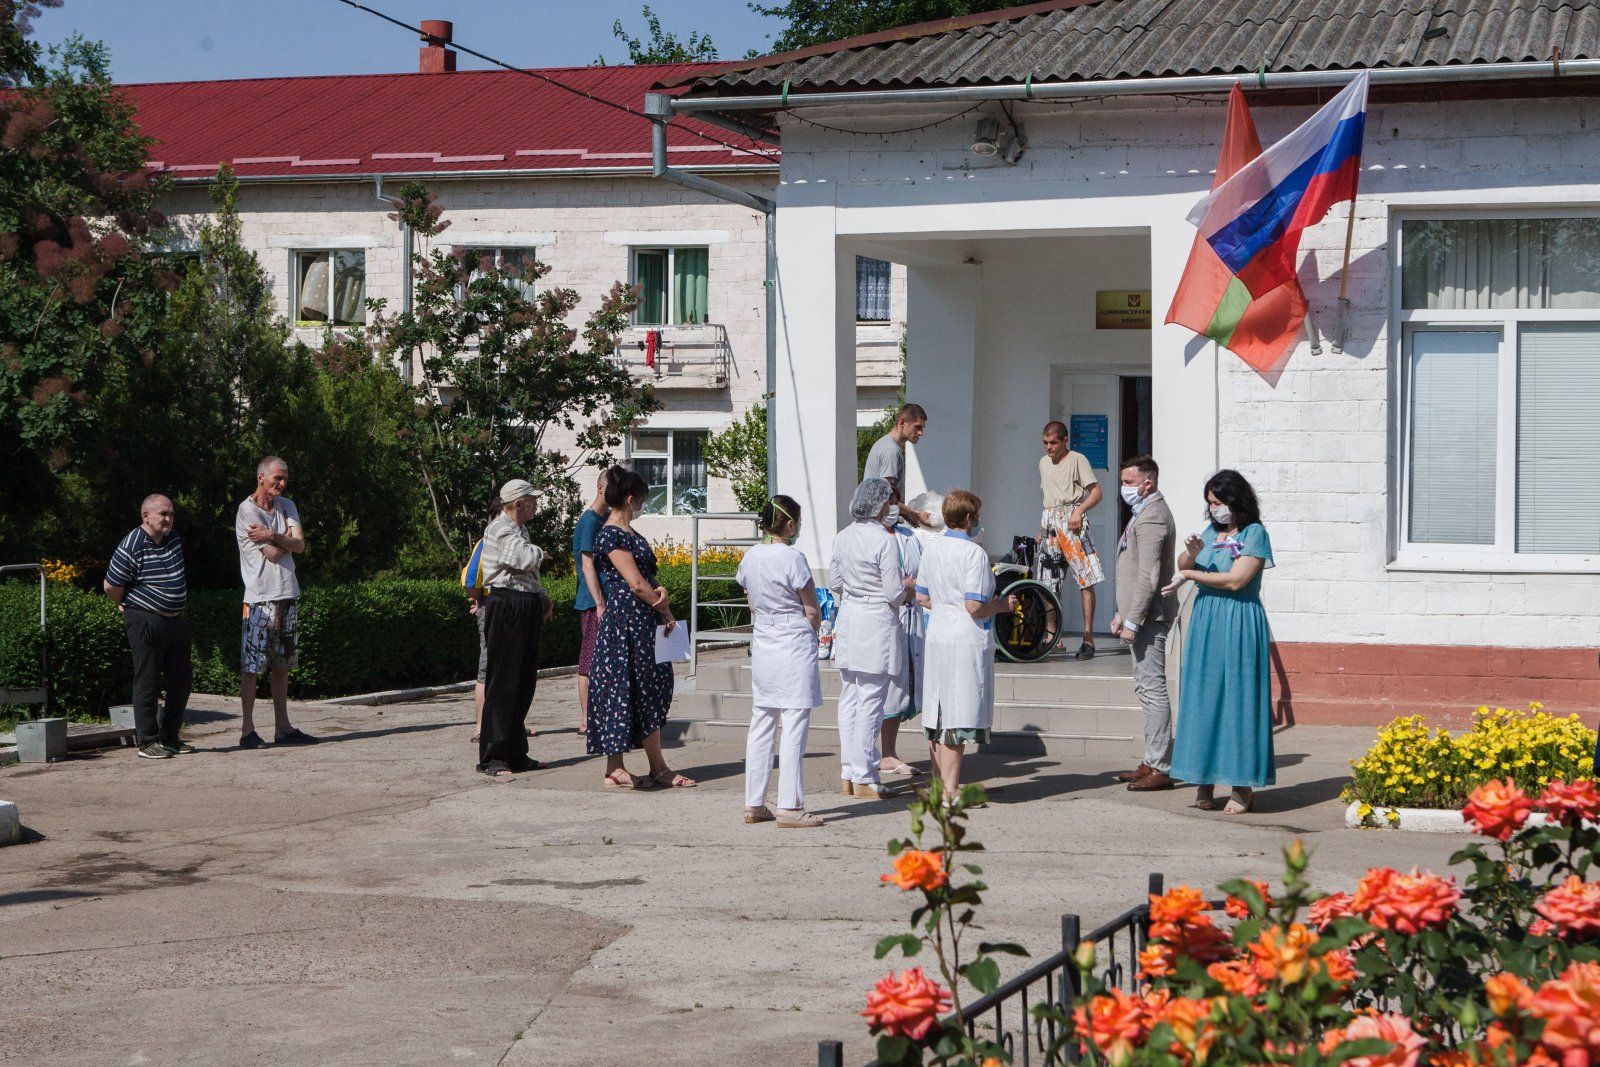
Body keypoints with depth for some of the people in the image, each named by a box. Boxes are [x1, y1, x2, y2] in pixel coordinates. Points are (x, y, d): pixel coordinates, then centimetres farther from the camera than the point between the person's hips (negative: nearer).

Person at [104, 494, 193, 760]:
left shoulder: (174, 539, 9)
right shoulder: (132, 547, -15)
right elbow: (111, 586, -9)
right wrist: (129, 606, 7)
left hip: (176, 620, 8)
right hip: (146, 622, -8)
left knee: (182, 680, 10)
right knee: (147, 682, -2)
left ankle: (169, 737, 21)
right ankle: (147, 741, 5)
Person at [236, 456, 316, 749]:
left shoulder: (287, 506, 13)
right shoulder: (247, 511, -8)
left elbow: (299, 545, 0)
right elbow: (272, 553, -14)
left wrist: (273, 536, -14)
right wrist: (286, 537, 4)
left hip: (286, 595, 7)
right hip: (259, 598, -7)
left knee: (282, 665, 11)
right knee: (251, 666, -5)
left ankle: (282, 727, 16)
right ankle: (247, 730, -2)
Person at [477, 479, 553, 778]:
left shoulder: (519, 530, 20)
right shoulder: (501, 530, -12)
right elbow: (526, 561, -26)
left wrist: (544, 598, 14)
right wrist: (538, 552, -4)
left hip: (525, 610, 10)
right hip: (506, 609, -10)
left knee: (524, 683, 12)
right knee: (502, 683, -9)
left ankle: (514, 753, 19)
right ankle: (491, 758, -7)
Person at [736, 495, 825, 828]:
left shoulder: (750, 557, 5)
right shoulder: (792, 558, -15)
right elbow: (813, 610, -9)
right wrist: (812, 632, 10)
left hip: (762, 647, 7)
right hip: (795, 646, -7)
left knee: (761, 725, 12)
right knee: (794, 727, -3)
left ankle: (754, 804, 16)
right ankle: (789, 807, -3)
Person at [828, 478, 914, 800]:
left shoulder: (843, 537, 6)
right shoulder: (884, 540, -15)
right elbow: (894, 594, -14)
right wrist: (908, 586, 6)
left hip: (848, 624, 7)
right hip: (877, 625, -7)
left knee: (849, 701, 12)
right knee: (870, 704, -2)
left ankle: (848, 774, 17)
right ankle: (863, 779, 1)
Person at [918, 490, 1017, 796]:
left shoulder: (931, 549, 8)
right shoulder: (974, 553, -14)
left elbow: (922, 597, 14)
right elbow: (974, 607, -18)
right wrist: (1001, 606, -2)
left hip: (935, 636, 8)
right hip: (966, 638, -8)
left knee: (938, 716, 13)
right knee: (959, 717, -4)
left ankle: (939, 781, 20)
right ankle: (950, 789, -3)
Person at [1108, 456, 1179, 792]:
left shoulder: (1152, 517, -16)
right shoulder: (1145, 512, 18)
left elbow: (1148, 576, -22)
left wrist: (1132, 622, -21)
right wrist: (1123, 614, 21)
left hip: (1149, 615, -11)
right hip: (1141, 614, 11)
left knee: (1152, 688, -9)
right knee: (1146, 686, 14)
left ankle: (1161, 768, -7)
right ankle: (1152, 762, 21)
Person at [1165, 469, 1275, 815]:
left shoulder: (1254, 534, -6)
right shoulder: (1212, 531, 12)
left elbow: (1235, 580, -15)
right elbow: (1182, 567, 12)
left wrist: (1190, 575, -5)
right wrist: (1191, 552, -11)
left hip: (1238, 625, -6)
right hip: (1205, 622, 6)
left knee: (1237, 698, -4)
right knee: (1202, 698, 4)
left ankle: (1243, 786, 2)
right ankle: (1205, 781, 9)